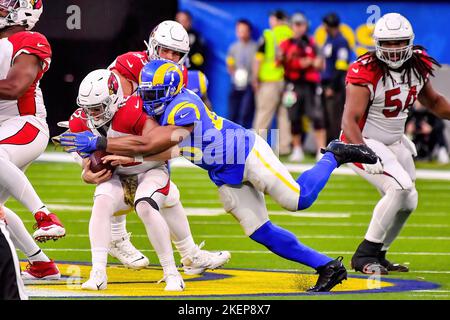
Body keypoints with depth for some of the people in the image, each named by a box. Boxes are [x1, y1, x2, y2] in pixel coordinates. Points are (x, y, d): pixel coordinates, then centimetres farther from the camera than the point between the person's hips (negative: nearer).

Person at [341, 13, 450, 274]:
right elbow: (350, 120, -30)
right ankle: (365, 255, -17)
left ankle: (377, 254, 31)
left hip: (394, 143, 8)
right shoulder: (366, 74, -25)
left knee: (408, 202, 13)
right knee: (401, 189, -25)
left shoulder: (418, 66, -3)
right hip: (364, 142, -8)